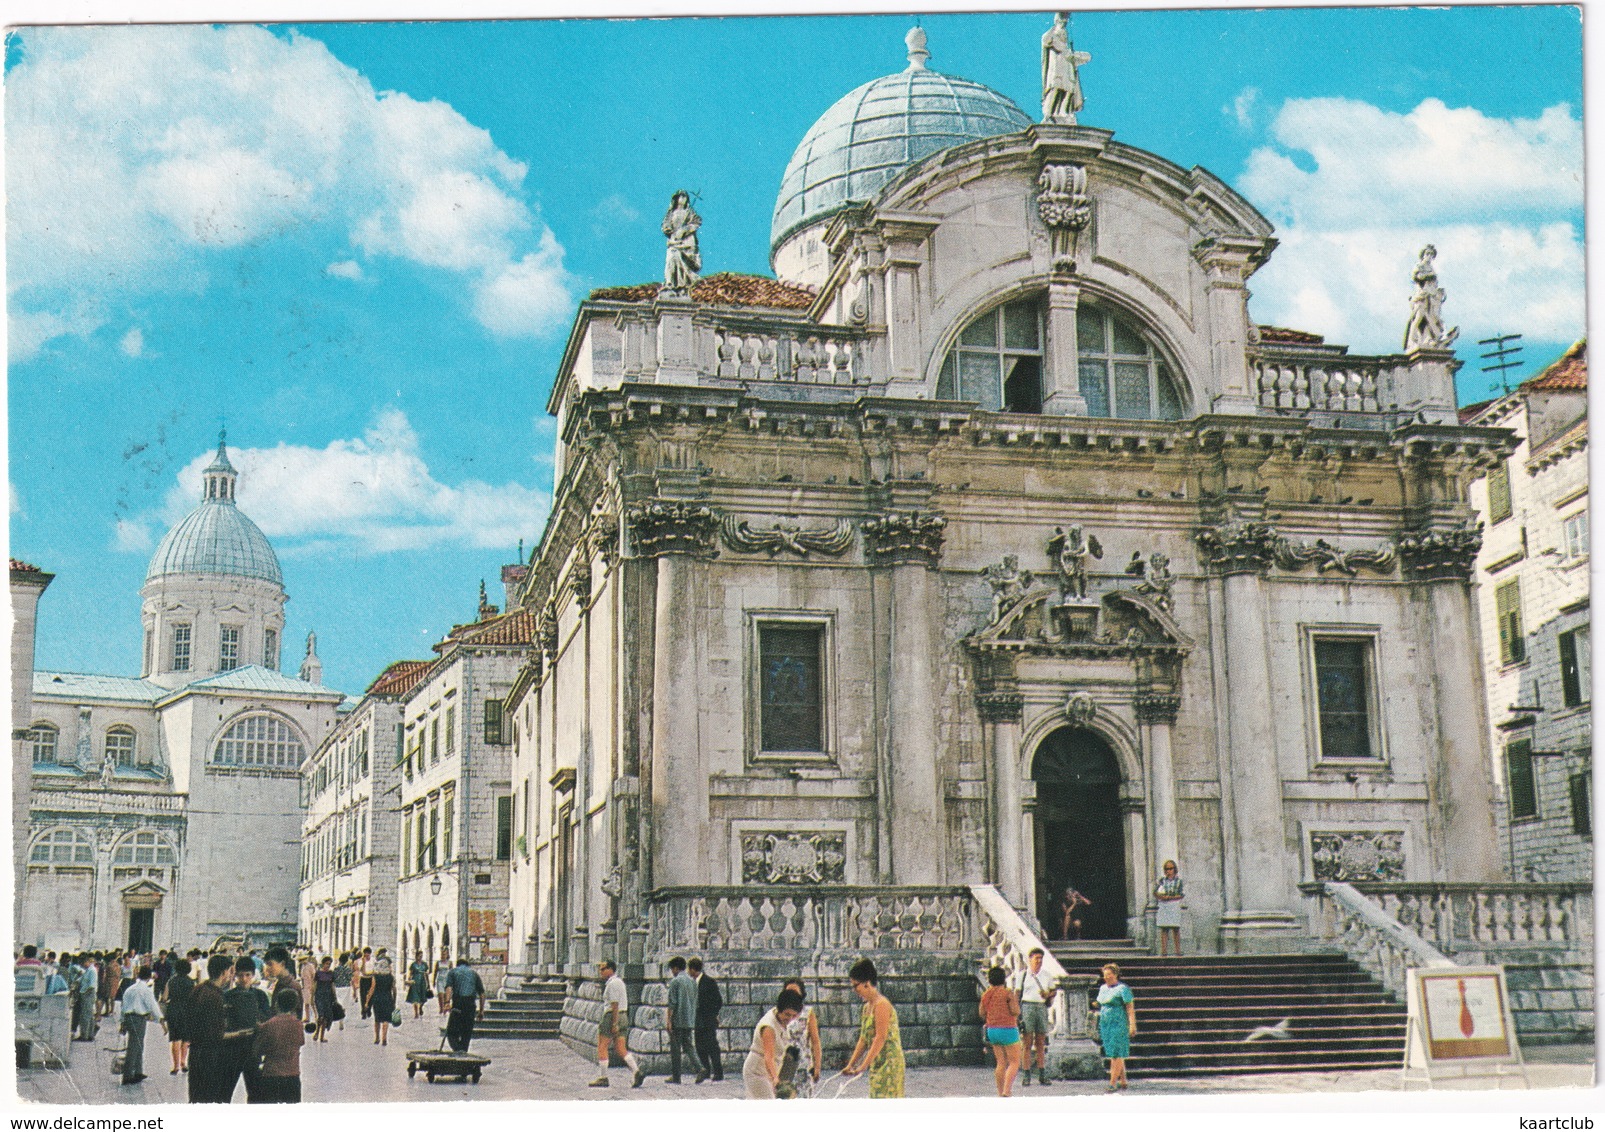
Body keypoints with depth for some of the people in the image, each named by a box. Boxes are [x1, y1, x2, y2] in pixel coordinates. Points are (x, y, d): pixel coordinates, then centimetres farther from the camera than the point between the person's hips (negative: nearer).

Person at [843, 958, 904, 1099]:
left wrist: (864, 1065, -19)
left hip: (889, 1063, -9)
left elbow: (880, 1039, -19)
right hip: (877, 1065, 9)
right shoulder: (867, 1007, 15)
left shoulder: (881, 1005, -14)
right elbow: (863, 1040, 18)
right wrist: (851, 1064, 13)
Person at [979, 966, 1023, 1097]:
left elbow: (982, 1013, 10)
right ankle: (1006, 1091, -14)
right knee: (1014, 1062, -1)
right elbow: (1015, 1012, -14)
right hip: (1008, 1030, -6)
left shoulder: (986, 995, 5)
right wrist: (1015, 1001, 5)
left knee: (1001, 1063, 12)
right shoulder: (1008, 993, -12)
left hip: (992, 1030, 6)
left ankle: (1000, 1093, 9)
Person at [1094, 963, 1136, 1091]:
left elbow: (1130, 1008, -11)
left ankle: (1112, 1083, -9)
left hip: (1118, 1024, -8)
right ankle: (1123, 1081, 18)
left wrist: (1132, 1025, -17)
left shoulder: (1122, 989, -8)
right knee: (1114, 1054, 10)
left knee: (1116, 1054, -8)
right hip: (1105, 1025, 8)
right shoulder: (1103, 988, 14)